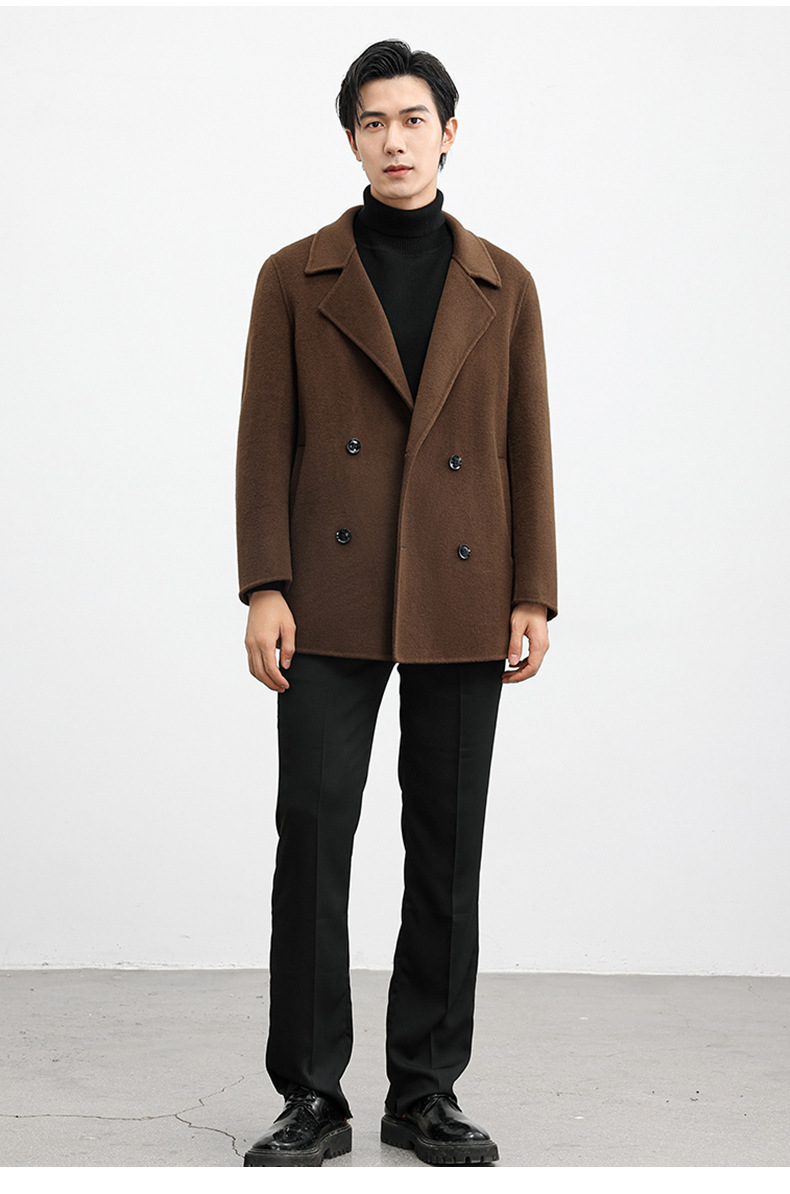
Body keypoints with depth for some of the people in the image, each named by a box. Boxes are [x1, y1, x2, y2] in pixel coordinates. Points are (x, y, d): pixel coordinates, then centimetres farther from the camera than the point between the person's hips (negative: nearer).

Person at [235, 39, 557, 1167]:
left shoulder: (503, 286, 10)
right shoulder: (296, 278, 6)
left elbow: (527, 449, 8)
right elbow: (266, 440, 2)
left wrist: (533, 597, 1)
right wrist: (265, 589, -7)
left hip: (461, 607, 2)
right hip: (334, 606, -1)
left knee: (448, 852, 6)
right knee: (312, 841, -3)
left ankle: (426, 1092, 18)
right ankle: (312, 1097, 9)